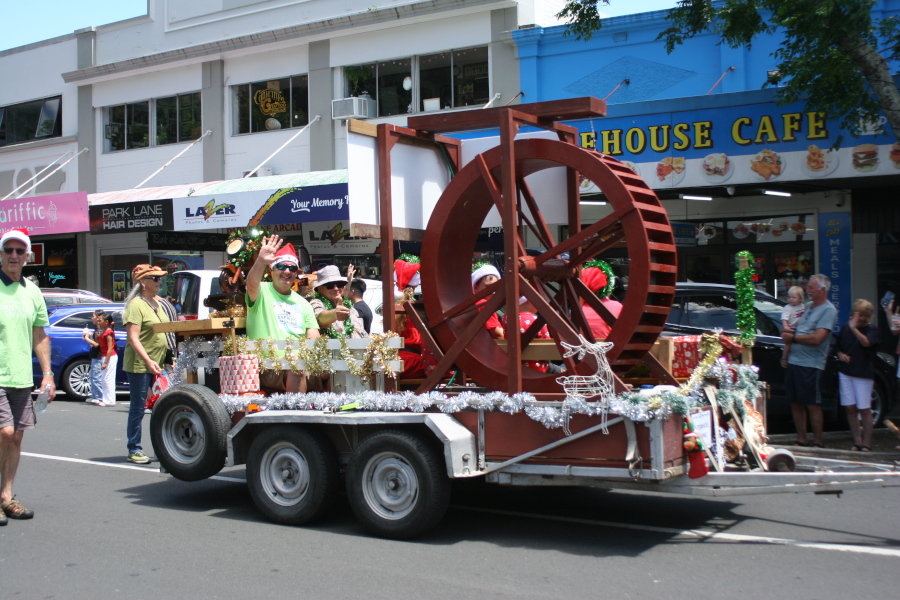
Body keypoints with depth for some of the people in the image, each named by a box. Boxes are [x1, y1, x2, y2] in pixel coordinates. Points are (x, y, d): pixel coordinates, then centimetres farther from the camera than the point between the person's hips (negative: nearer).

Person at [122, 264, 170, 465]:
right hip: (139, 365, -8)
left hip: (158, 364, 8)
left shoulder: (156, 303, 14)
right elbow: (133, 338, -18)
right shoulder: (136, 305, -11)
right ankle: (134, 450, 8)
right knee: (138, 408, -1)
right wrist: (148, 361, -26)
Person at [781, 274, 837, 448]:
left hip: (810, 365, -8)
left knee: (812, 404, -2)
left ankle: (818, 442, 7)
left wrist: (793, 337, -10)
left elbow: (817, 338, -19)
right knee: (795, 402, 10)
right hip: (794, 361, 8)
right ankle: (802, 439, 19)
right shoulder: (810, 307, 17)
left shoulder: (828, 310, -9)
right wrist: (789, 333, 4)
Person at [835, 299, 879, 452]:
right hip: (845, 372, 4)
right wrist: (841, 354, -3)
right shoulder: (845, 327, 8)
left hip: (863, 374, -4)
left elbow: (866, 342, -22)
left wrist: (854, 328, -29)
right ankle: (857, 441, 13)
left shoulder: (872, 329, -3)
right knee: (850, 408, 4)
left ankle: (866, 443, 6)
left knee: (864, 409, -2)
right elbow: (838, 347, 18)